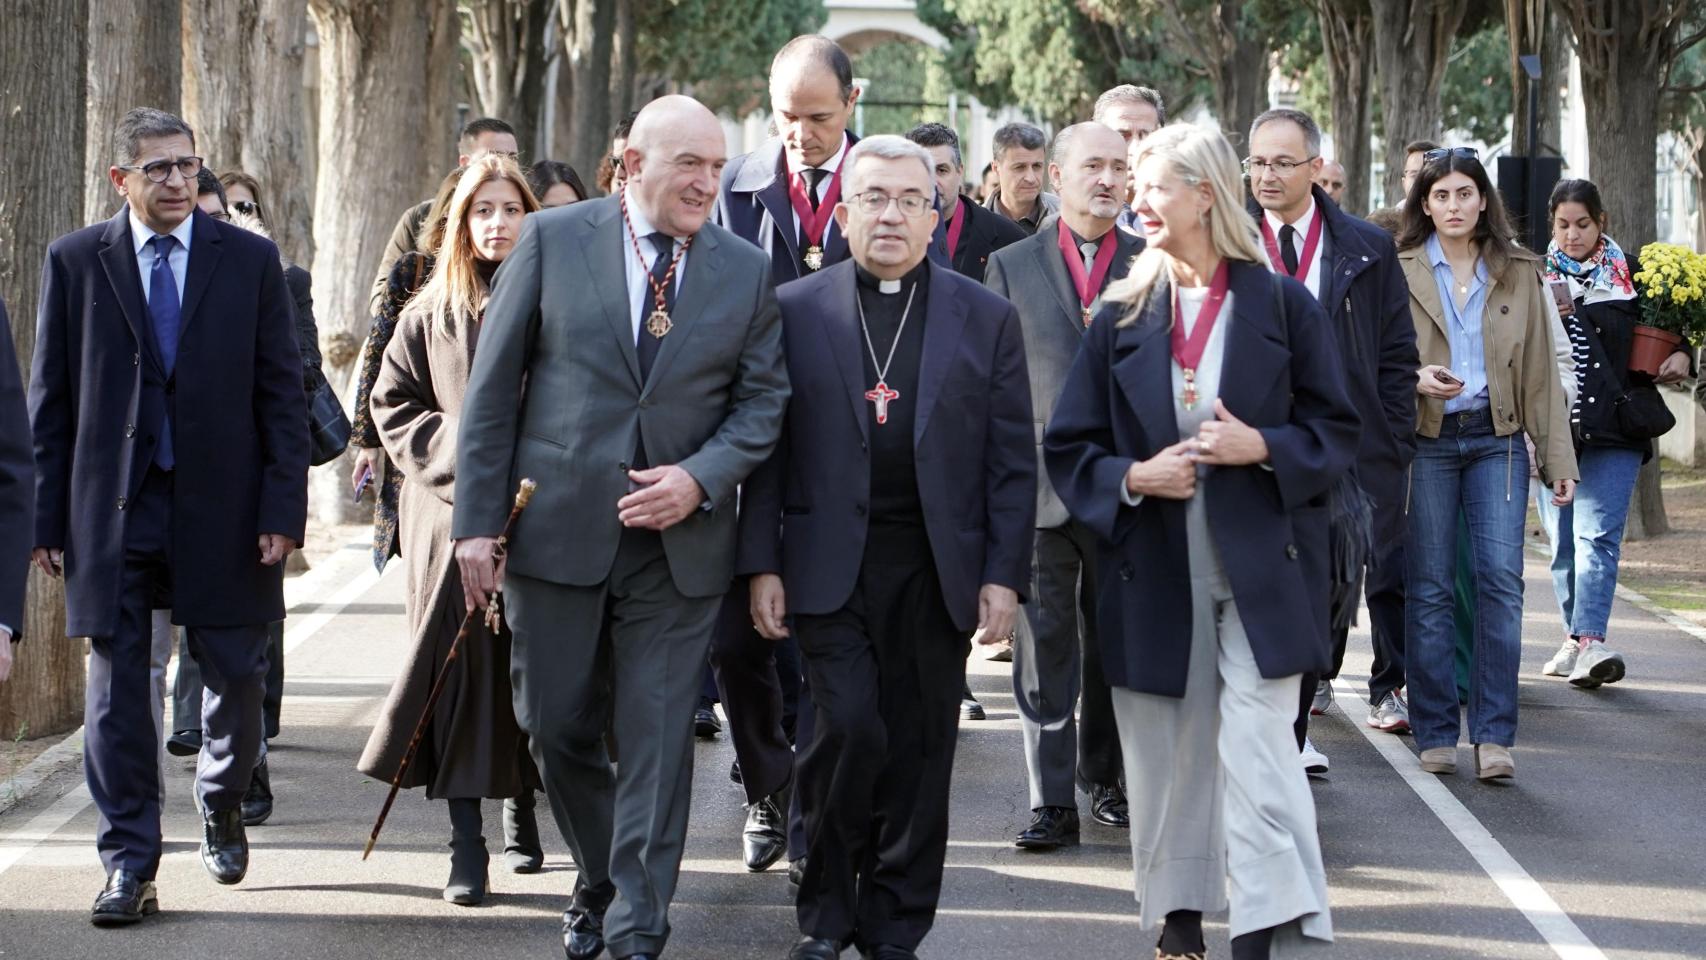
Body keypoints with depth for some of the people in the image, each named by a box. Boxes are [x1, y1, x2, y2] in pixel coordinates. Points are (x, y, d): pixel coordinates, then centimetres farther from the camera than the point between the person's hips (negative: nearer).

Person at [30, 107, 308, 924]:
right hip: (111, 510, 0)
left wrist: (282, 506, -5)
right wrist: (48, 518, -1)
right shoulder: (75, 262, 2)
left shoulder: (249, 260, 3)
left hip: (220, 505, 1)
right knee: (116, 689, -1)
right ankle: (130, 865, 6)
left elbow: (281, 392, 3)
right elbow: (50, 399, 4)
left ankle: (220, 805, 36)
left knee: (236, 678, 8)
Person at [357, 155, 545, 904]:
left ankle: (524, 809, 23)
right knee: (462, 668, -6)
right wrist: (456, 451, -5)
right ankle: (467, 845, -7)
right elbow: (393, 404, 10)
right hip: (453, 514, 0)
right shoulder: (430, 314, 9)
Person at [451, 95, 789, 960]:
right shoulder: (553, 240, -1)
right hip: (558, 528, 0)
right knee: (556, 729, 8)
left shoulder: (745, 270, 4)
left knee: (657, 741, 0)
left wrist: (700, 478, -13)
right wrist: (478, 522, -5)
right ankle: (600, 882, 31)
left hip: (679, 540, 0)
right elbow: (493, 388, -1)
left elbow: (762, 401, 5)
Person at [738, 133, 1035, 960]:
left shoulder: (985, 319, 8)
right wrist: (762, 563, -2)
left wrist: (1003, 575, -1)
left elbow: (1012, 461, 6)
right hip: (831, 565, -1)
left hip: (937, 572, 2)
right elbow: (768, 448, 5)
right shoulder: (796, 310, 6)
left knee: (919, 752, 4)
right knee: (849, 728, -13)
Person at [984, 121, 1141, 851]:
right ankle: (1052, 802, 1)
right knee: (1045, 647, -1)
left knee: (1114, 646, 11)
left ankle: (1104, 780, 24)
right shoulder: (1012, 267, 6)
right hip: (1040, 484, 0)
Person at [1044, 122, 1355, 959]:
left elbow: (1336, 430, 4)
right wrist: (1131, 477, -10)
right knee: (1166, 757, 8)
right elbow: (1069, 447, 9)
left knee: (1258, 750, -10)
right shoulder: (1123, 316, 7)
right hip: (1154, 573, 3)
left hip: (1260, 569, -3)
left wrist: (1262, 446, -14)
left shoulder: (1282, 305, 1)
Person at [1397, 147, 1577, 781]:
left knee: (1501, 580, -9)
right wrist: (1415, 380, -16)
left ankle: (1494, 735, -6)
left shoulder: (1518, 273, 9)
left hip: (1497, 439, 1)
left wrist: (1558, 459, 6)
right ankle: (1435, 732, 8)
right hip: (1425, 441, -1)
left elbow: (1540, 371, 10)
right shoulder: (1398, 271, 4)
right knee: (1428, 588, 0)